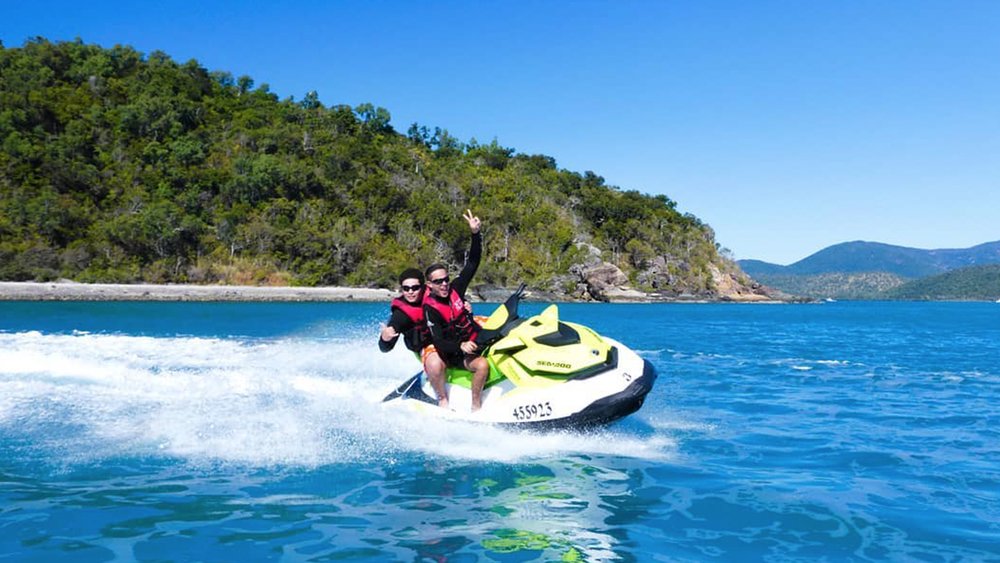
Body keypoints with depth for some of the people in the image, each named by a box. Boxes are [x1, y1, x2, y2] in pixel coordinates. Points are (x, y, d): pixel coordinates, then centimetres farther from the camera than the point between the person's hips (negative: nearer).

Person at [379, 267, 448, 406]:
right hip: (429, 347, -6)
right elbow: (385, 348, -18)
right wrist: (385, 338, -41)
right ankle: (442, 399, -13)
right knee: (435, 365, -38)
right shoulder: (400, 314, -15)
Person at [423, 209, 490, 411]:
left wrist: (476, 233, -14)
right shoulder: (430, 308, -15)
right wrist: (461, 346, -37)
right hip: (455, 354, -7)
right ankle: (476, 407, -22)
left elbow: (473, 263, -2)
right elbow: (438, 341, -20)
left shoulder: (455, 288, -2)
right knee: (482, 365, -33)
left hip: (476, 339, 7)